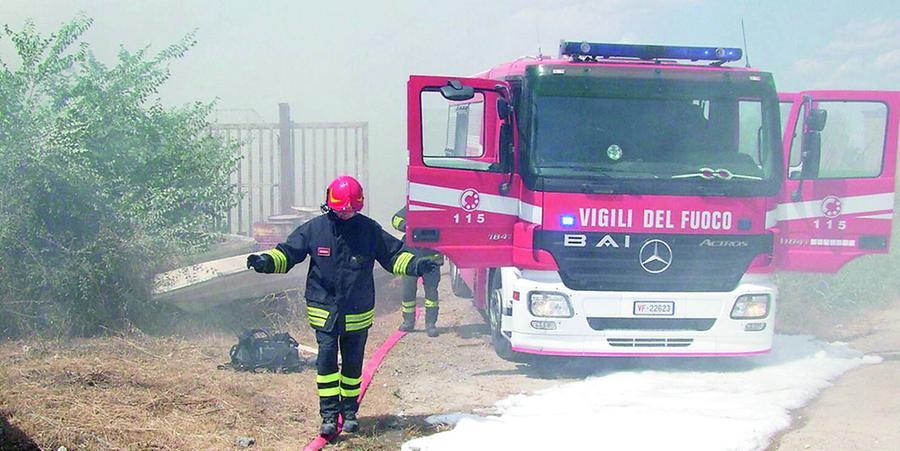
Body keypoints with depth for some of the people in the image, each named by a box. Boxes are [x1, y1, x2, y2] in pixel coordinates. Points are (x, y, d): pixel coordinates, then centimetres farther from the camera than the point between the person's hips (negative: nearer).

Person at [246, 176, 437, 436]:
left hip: (358, 313, 1)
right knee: (326, 360, -10)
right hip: (325, 311, -1)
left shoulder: (370, 230, -1)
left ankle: (350, 412, 25)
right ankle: (329, 415, -4)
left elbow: (393, 255, 5)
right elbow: (287, 253, 0)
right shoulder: (314, 229, -3)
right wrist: (266, 262, -18)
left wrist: (414, 265, -12)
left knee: (353, 363, 11)